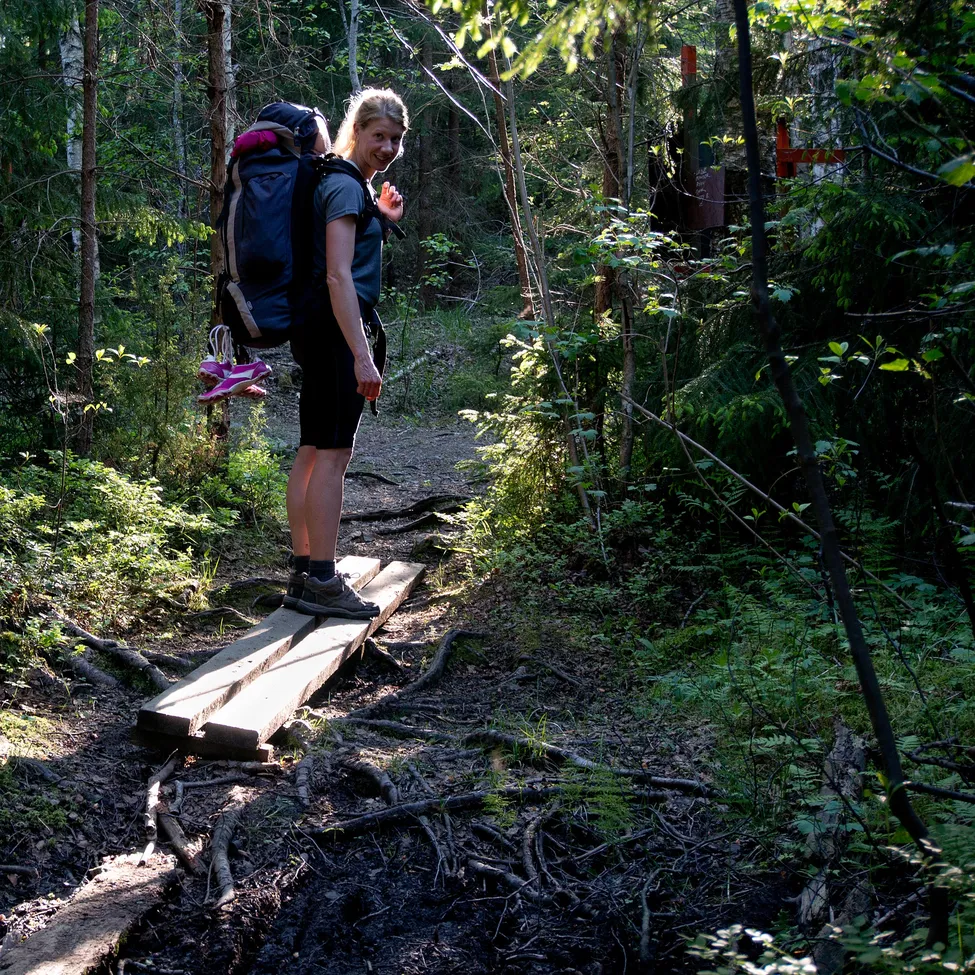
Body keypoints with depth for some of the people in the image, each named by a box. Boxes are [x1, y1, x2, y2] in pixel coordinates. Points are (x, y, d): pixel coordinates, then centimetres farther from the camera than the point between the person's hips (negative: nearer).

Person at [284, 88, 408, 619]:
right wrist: (362, 355, -25)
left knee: (313, 451, 11)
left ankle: (302, 575, 17)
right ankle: (321, 581, -8)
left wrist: (382, 221, 20)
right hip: (338, 330, -11)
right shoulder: (346, 186, -11)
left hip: (317, 332, 11)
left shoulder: (349, 183, 21)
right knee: (333, 453, -10)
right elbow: (338, 277, -21)